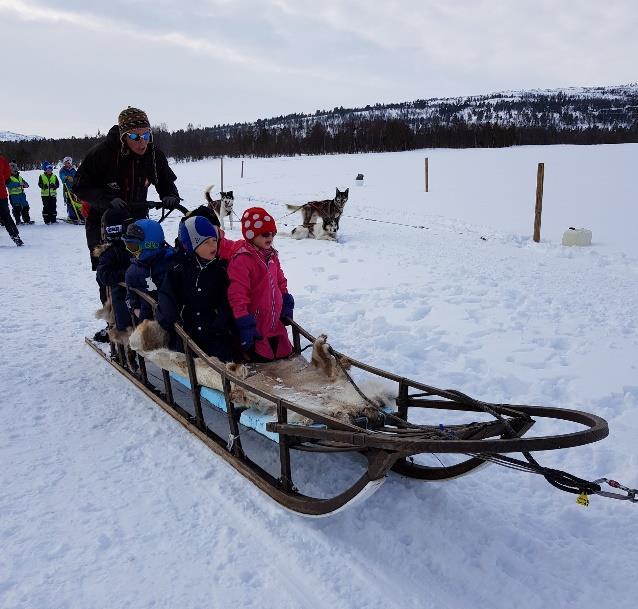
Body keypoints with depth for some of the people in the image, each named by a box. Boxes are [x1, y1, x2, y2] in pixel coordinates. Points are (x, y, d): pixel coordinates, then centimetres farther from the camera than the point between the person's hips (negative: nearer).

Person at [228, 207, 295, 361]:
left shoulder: (271, 255, 8)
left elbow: (280, 281, 21)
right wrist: (244, 324, -26)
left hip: (275, 324, 8)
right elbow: (237, 295, -23)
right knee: (262, 359, -3)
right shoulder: (242, 260, -20)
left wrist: (287, 303, 13)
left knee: (285, 354, 18)